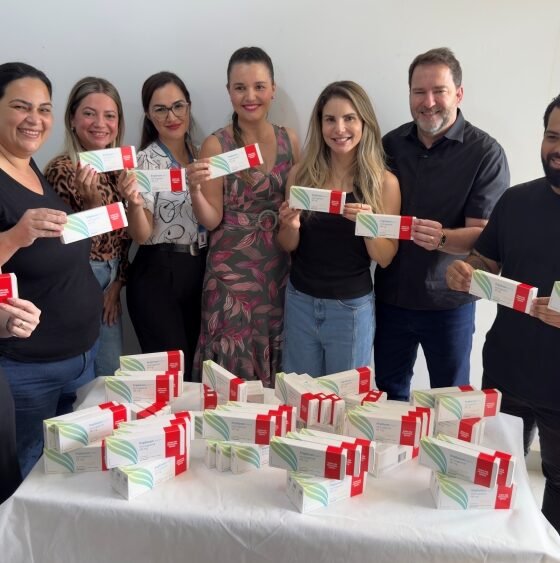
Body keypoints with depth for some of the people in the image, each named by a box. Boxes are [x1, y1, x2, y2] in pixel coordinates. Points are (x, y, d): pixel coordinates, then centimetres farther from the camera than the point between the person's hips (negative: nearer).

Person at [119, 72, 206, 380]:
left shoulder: (200, 153, 8)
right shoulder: (145, 161, -9)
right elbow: (141, 235, -16)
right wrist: (134, 203, -34)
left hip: (200, 271, 6)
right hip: (157, 276, -6)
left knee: (194, 368, 14)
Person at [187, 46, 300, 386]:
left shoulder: (289, 140, 4)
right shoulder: (216, 145, -7)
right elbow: (212, 220, -7)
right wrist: (195, 189, -25)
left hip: (280, 268, 4)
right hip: (232, 270, -3)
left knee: (278, 370, 12)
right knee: (233, 368, 3)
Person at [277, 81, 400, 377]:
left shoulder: (384, 182, -8)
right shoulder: (301, 174, -2)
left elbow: (385, 258, -5)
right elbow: (288, 246, 5)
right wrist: (290, 225, -16)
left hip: (352, 307, -2)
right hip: (300, 301, 2)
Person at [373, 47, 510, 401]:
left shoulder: (486, 153, -11)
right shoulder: (392, 144, 3)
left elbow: (484, 235, -16)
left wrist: (441, 238, -35)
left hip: (449, 301, -3)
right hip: (390, 295, 4)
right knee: (389, 394, 19)